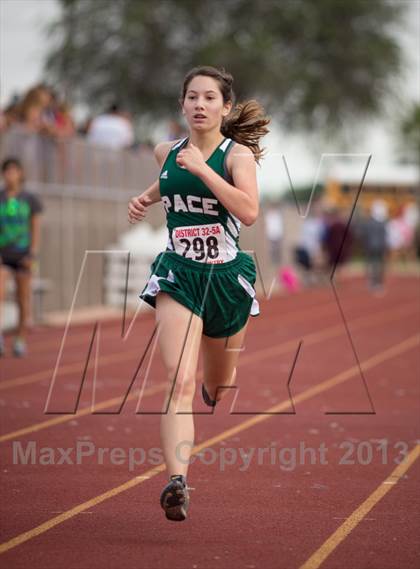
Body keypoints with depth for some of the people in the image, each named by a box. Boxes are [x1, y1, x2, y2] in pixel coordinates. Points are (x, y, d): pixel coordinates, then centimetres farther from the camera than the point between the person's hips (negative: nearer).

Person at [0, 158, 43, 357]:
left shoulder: (30, 199, 2)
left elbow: (35, 228, 3)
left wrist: (33, 253, -7)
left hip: (22, 254, 1)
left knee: (23, 297, 5)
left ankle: (21, 339, 17)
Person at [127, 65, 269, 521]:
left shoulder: (238, 154, -8)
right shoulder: (166, 152, 4)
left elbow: (249, 211, -26)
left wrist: (201, 168, -27)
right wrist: (147, 197, 11)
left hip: (227, 277, -1)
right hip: (178, 276, 1)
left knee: (218, 390, 19)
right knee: (180, 382, -20)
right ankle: (177, 482, -32)